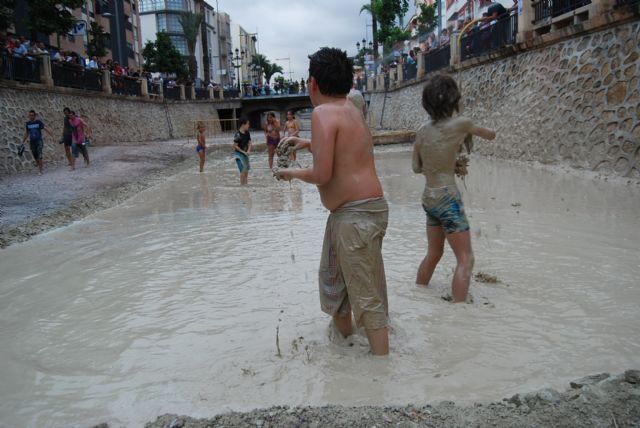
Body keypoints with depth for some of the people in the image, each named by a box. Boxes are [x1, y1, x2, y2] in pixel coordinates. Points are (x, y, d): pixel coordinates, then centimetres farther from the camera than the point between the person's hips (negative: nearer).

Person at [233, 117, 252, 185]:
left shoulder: (247, 133, 2)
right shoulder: (238, 134, -19)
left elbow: (249, 142, 4)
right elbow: (235, 146, -16)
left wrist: (248, 151, -13)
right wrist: (243, 152, -16)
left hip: (245, 153, 8)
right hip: (239, 153, -8)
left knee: (247, 169, 14)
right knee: (243, 170, -12)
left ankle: (246, 184, 26)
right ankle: (242, 185, -5)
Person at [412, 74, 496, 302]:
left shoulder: (422, 130, 4)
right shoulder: (460, 124, -9)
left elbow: (417, 167, 12)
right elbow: (490, 135, 10)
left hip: (429, 197, 7)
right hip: (448, 198, -7)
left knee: (433, 254, 23)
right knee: (465, 259, 1)